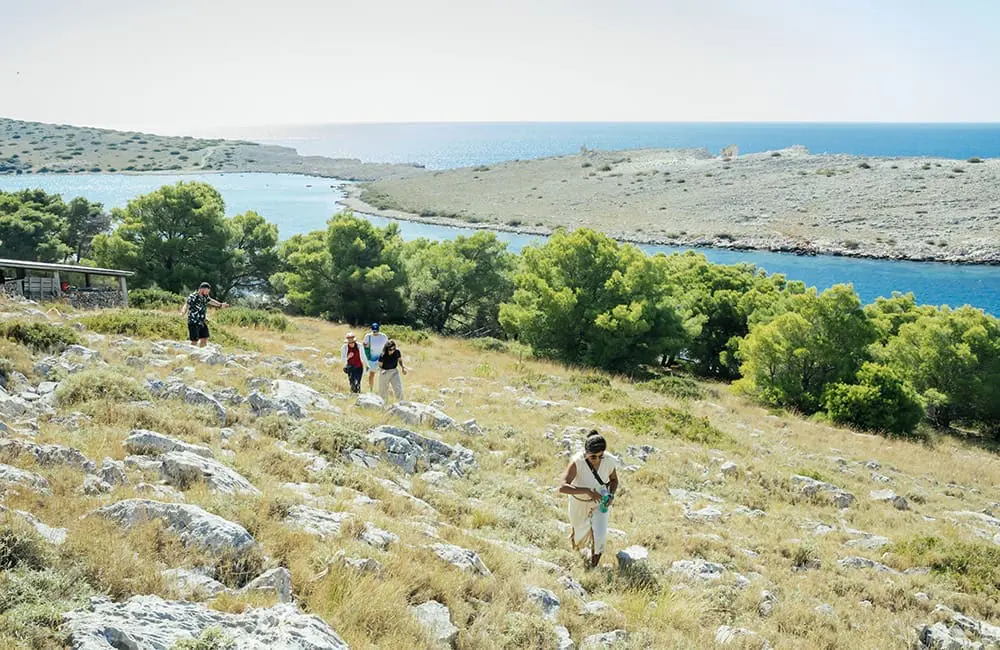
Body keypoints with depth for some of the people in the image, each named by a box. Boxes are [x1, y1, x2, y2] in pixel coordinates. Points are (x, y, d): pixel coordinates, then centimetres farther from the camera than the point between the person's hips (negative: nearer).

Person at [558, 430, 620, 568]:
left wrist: (611, 495, -20)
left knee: (599, 537, -8)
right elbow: (562, 487, -43)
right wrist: (587, 491, -48)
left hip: (600, 502, 1)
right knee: (580, 532, 20)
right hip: (579, 503, -1)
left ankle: (594, 566, 20)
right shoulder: (576, 462, -34)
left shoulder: (609, 461, -24)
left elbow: (614, 480, -2)